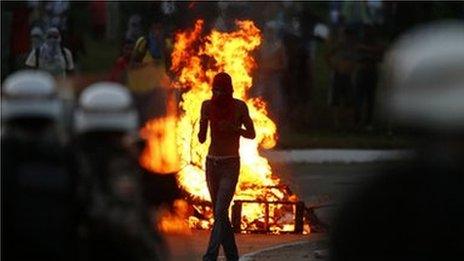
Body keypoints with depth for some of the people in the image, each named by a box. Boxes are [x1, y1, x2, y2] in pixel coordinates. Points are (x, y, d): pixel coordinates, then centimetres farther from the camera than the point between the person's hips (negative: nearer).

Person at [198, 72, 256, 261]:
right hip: (212, 163, 4)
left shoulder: (239, 106, -7)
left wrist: (233, 128, -17)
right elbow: (202, 138, 3)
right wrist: (202, 128, -19)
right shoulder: (207, 106, 1)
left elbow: (251, 134, 1)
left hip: (231, 164, -4)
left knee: (220, 212, -16)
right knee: (220, 214, 9)